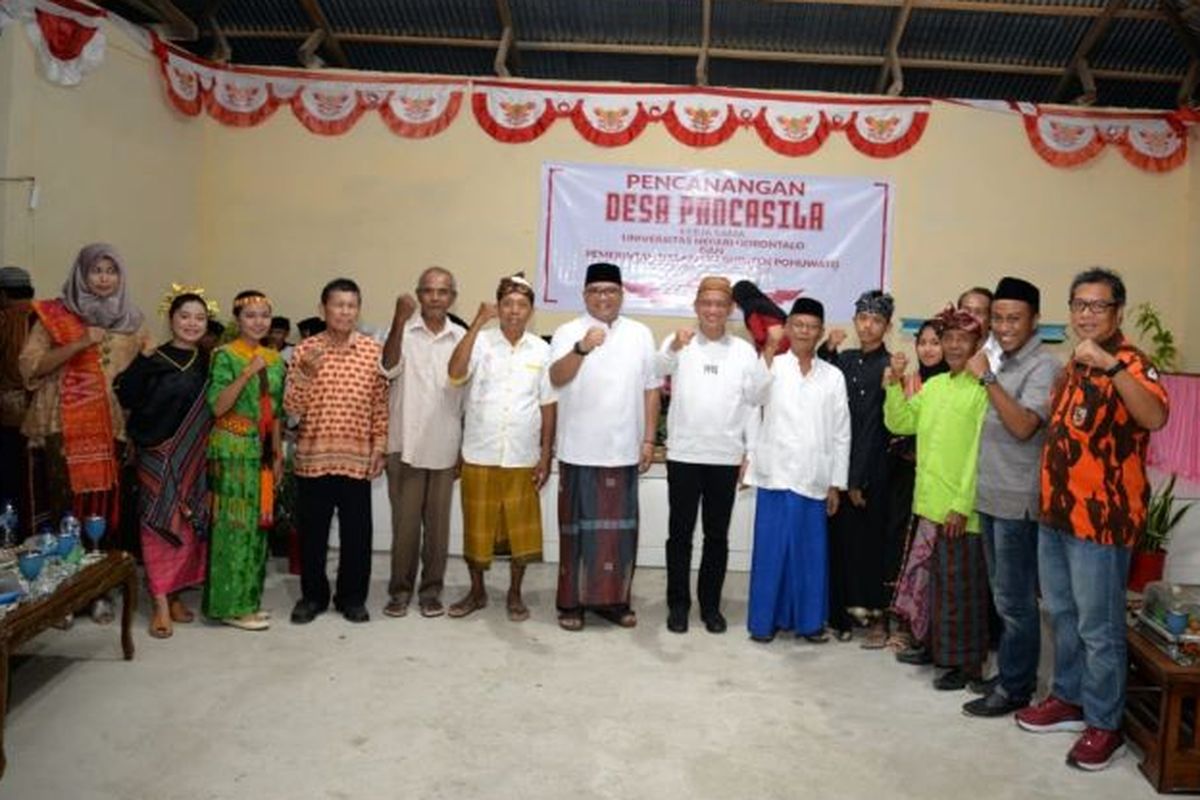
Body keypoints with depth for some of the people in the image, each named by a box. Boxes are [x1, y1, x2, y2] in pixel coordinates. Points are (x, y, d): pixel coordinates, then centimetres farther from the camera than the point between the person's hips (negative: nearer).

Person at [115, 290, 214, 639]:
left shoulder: (206, 362, 8)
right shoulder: (152, 361, -4)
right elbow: (125, 398, -16)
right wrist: (141, 361, -22)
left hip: (195, 457, 4)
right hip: (159, 455, -4)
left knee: (190, 526, 9)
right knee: (162, 525, -3)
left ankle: (176, 597, 22)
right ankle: (161, 606, 2)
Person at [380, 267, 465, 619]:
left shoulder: (462, 338, 5)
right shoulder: (403, 332, -1)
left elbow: (468, 398, 10)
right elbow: (389, 369, -21)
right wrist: (399, 319, -31)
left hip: (444, 448, 2)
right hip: (406, 445, -2)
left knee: (438, 523, 9)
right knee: (404, 522, 6)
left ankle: (431, 589, 22)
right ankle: (400, 589, 19)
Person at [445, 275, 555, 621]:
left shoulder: (541, 350, 3)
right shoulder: (481, 342, -3)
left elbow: (547, 407, 5)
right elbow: (456, 373, -21)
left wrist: (545, 456, 1)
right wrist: (477, 324, -23)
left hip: (522, 458, 1)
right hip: (480, 455, -1)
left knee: (521, 530, 9)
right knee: (477, 528, 10)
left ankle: (515, 594, 26)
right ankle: (477, 592, 28)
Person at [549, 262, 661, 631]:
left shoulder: (640, 334, 8)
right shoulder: (568, 333, -2)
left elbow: (651, 389, 9)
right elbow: (557, 378, -19)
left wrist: (649, 440, 4)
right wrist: (582, 348, -36)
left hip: (624, 450, 3)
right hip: (580, 450, -3)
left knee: (620, 528, 9)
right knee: (579, 526, 5)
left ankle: (614, 599, 22)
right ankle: (572, 601, 15)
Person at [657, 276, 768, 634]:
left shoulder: (744, 350, 5)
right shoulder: (678, 342, -1)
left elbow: (756, 403, 8)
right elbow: (657, 369, -23)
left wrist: (751, 450, 2)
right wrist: (674, 346, -45)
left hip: (726, 457, 2)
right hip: (684, 454, -1)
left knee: (717, 535, 10)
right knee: (680, 533, 7)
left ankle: (711, 604, 23)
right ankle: (678, 604, 19)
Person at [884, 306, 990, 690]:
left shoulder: (982, 389, -11)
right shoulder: (933, 385, 12)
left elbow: (980, 452, -15)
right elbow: (899, 423, 12)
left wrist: (963, 506, -16)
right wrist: (895, 384, -2)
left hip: (961, 510, -7)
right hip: (929, 503, 7)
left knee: (961, 590, 4)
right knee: (936, 583, 17)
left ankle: (966, 663, 17)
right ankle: (938, 648, 32)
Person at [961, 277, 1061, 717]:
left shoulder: (1043, 367, -12)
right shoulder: (1002, 363, 13)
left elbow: (1024, 426, -25)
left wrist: (987, 378, -23)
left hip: (1017, 501, -8)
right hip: (991, 496, 8)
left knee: (1015, 599, 1)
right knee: (1003, 594, 16)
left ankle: (1014, 688, 12)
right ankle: (1010, 671, 28)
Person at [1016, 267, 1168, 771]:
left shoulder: (1129, 363, -13)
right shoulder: (1073, 364, 13)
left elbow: (1155, 417, -33)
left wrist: (1111, 365, -39)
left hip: (1101, 518, -8)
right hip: (1056, 513, 8)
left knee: (1098, 627, 2)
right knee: (1061, 614, 19)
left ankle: (1104, 725, 17)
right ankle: (1068, 699, 34)